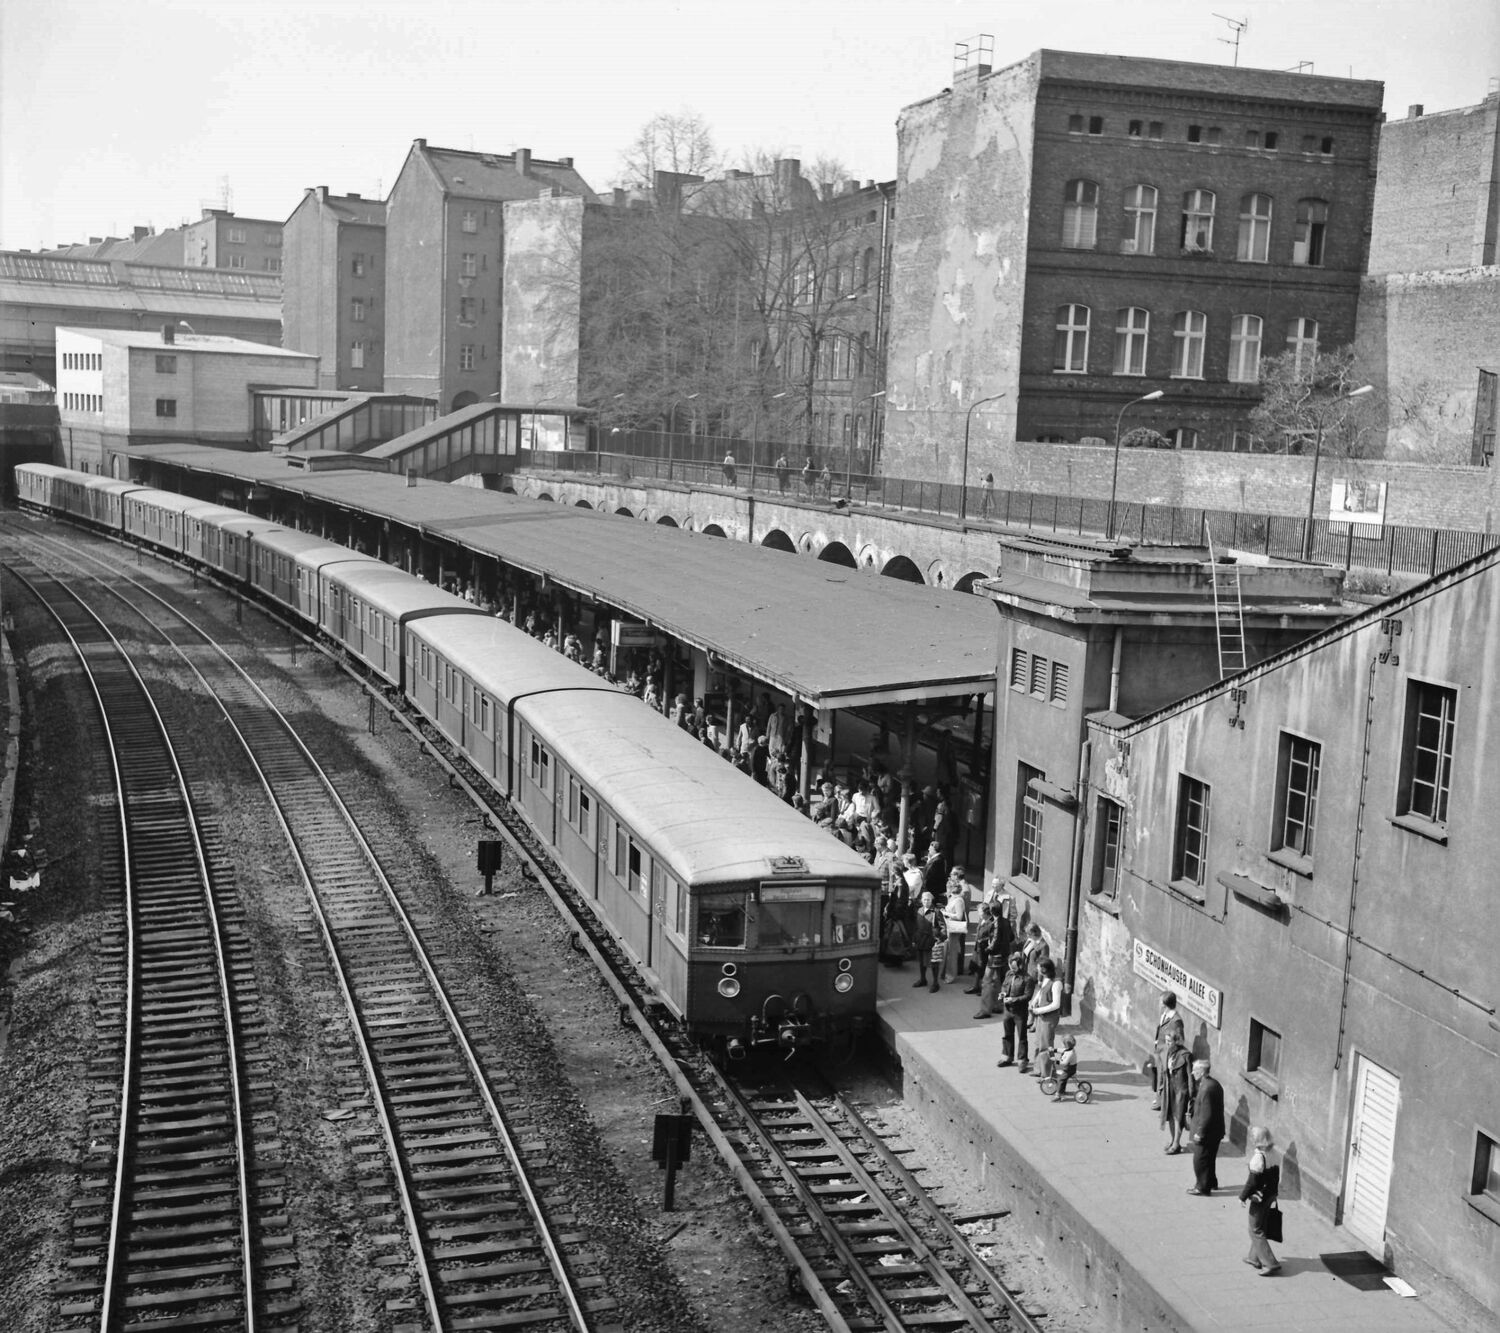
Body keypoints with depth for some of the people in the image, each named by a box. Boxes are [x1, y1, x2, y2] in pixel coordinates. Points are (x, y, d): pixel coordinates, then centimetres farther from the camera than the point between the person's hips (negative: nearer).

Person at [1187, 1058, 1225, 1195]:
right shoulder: (1215, 1083, 5)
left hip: (1206, 1132, -10)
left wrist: (1199, 1132, -19)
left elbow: (1206, 1115, -26)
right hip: (1216, 1131, 10)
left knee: (1200, 1160, 5)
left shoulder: (1207, 1088, -27)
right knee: (1209, 1159, 23)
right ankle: (1211, 1183, 36)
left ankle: (1202, 1187, 15)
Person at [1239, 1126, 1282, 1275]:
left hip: (1259, 1197, -8)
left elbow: (1252, 1181, -21)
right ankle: (1255, 1257, 33)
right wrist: (1274, 1193, 20)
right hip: (1271, 1195, 8)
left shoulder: (1258, 1157, -24)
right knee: (1259, 1227, 22)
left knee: (1256, 1230, 3)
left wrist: (1243, 1196, -10)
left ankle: (1271, 1263, -1)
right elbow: (1277, 1176, 10)